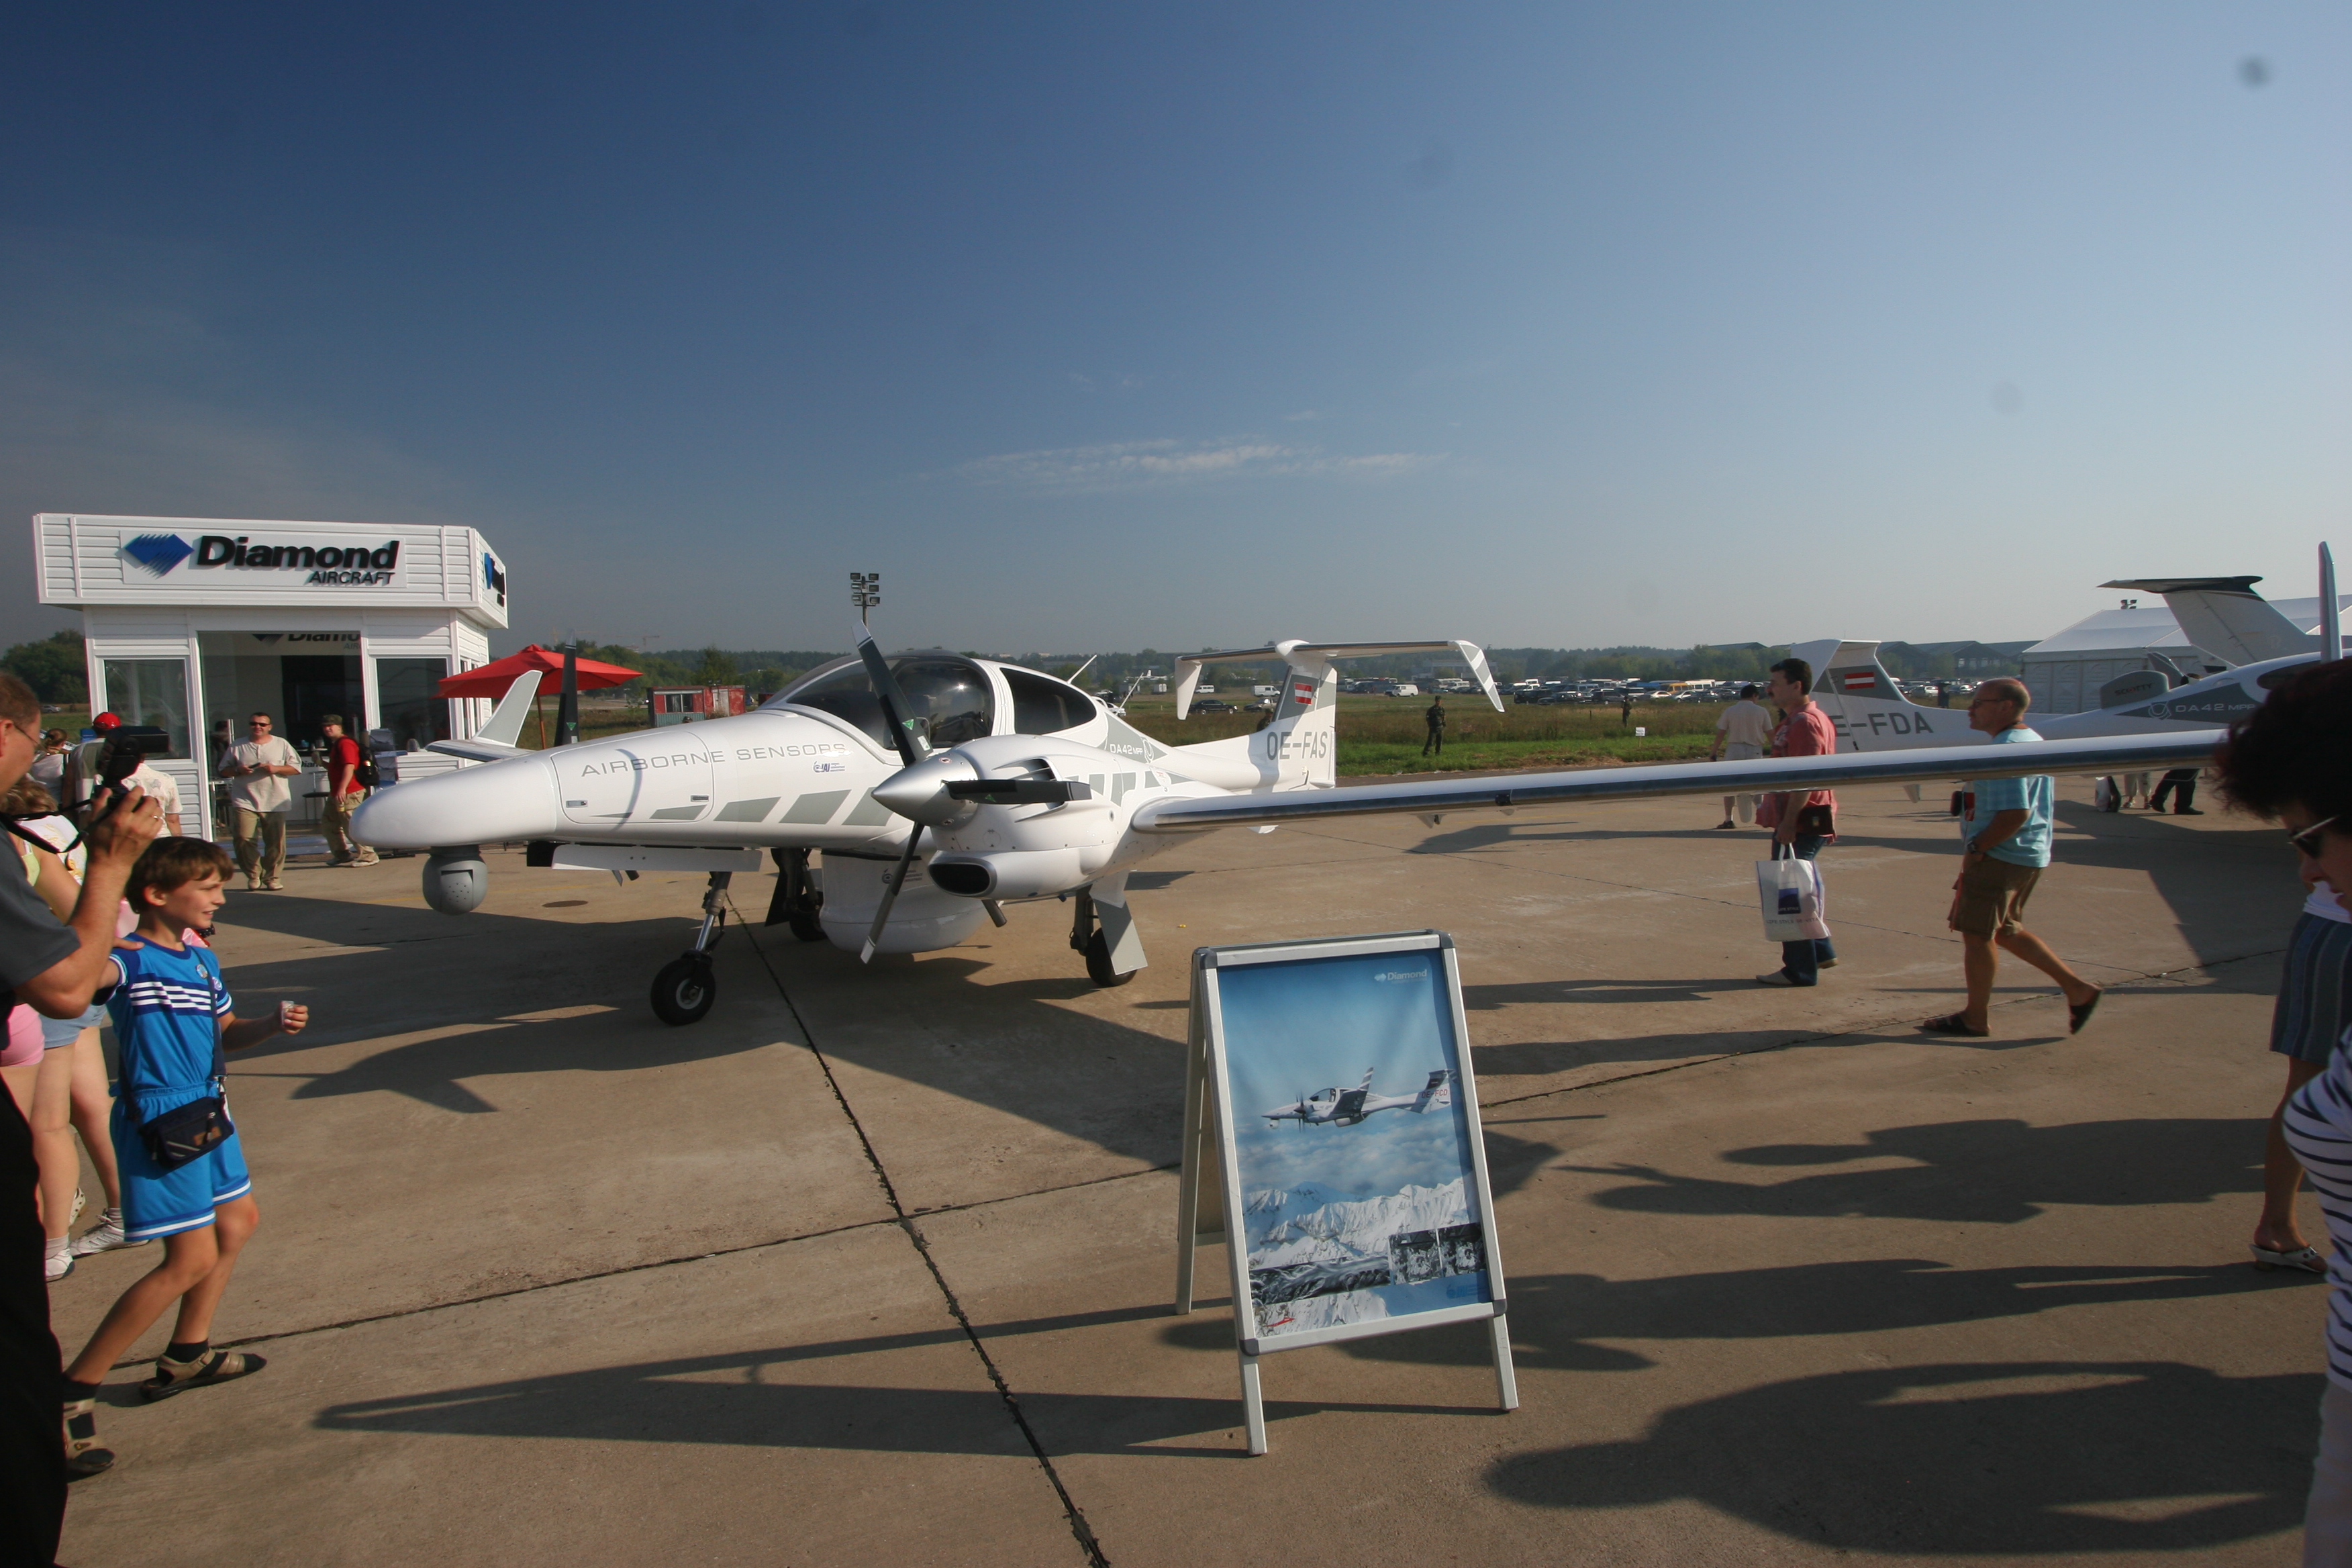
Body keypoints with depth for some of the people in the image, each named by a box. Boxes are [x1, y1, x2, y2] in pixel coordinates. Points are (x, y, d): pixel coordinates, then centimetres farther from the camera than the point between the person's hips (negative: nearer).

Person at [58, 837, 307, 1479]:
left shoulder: (204, 961, 9)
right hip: (159, 1119, -9)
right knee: (191, 1259, -9)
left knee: (238, 1222, 20)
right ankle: (74, 1391, 4)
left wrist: (274, 1024, -1)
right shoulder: (128, 961, -17)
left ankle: (186, 1355, 35)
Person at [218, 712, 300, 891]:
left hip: (275, 802, 0)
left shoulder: (281, 744, 9)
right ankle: (253, 876, 6)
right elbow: (223, 770, 13)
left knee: (275, 842, 1)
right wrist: (238, 770, -8)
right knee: (244, 839, -8)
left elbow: (296, 768, 6)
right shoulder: (237, 747, 10)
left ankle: (272, 877, 11)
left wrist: (276, 769, -11)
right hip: (245, 802, 0)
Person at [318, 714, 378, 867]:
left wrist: (342, 788, -34)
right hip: (336, 793, 11)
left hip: (348, 794, -11)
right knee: (328, 823, 17)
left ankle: (368, 856, -6)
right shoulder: (335, 745, 22)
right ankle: (342, 854, 26)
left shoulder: (345, 743, -12)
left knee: (352, 826, -10)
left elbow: (349, 767, -25)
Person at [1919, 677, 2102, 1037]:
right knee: (2004, 930, 21)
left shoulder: (2005, 750, -20)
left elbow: (2015, 813, -28)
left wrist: (1975, 849, -19)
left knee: (1977, 933, 1)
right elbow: (2037, 802, 21)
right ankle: (2077, 988, 20)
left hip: (2000, 858, -10)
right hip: (2030, 855, 10)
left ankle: (1975, 1018, 10)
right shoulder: (2033, 742, 14)